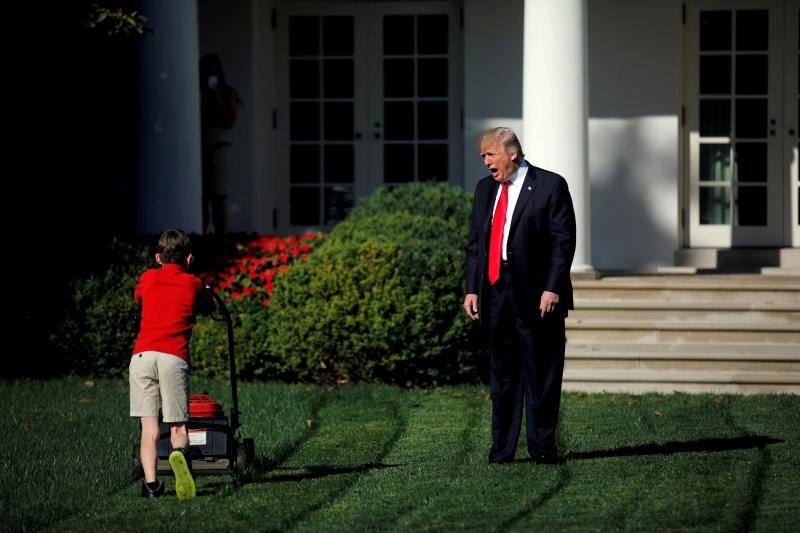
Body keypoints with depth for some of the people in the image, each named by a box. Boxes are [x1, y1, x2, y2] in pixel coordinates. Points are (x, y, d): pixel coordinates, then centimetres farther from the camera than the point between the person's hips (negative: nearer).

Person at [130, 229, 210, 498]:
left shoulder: (148, 279, 18)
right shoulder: (193, 284, 14)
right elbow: (206, 308, 34)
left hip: (142, 355, 1)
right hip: (174, 357, -1)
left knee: (149, 428, 3)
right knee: (177, 427, 2)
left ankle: (150, 483, -11)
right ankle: (179, 453, -31)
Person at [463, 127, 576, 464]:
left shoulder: (550, 186, -3)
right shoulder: (485, 189, 14)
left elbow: (564, 241, -7)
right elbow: (474, 243, 17)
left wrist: (552, 288, -14)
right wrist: (472, 289, 8)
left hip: (537, 297, -5)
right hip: (496, 295, 5)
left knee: (541, 376, 0)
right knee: (502, 374, 9)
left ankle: (542, 448, 7)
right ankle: (502, 448, 13)